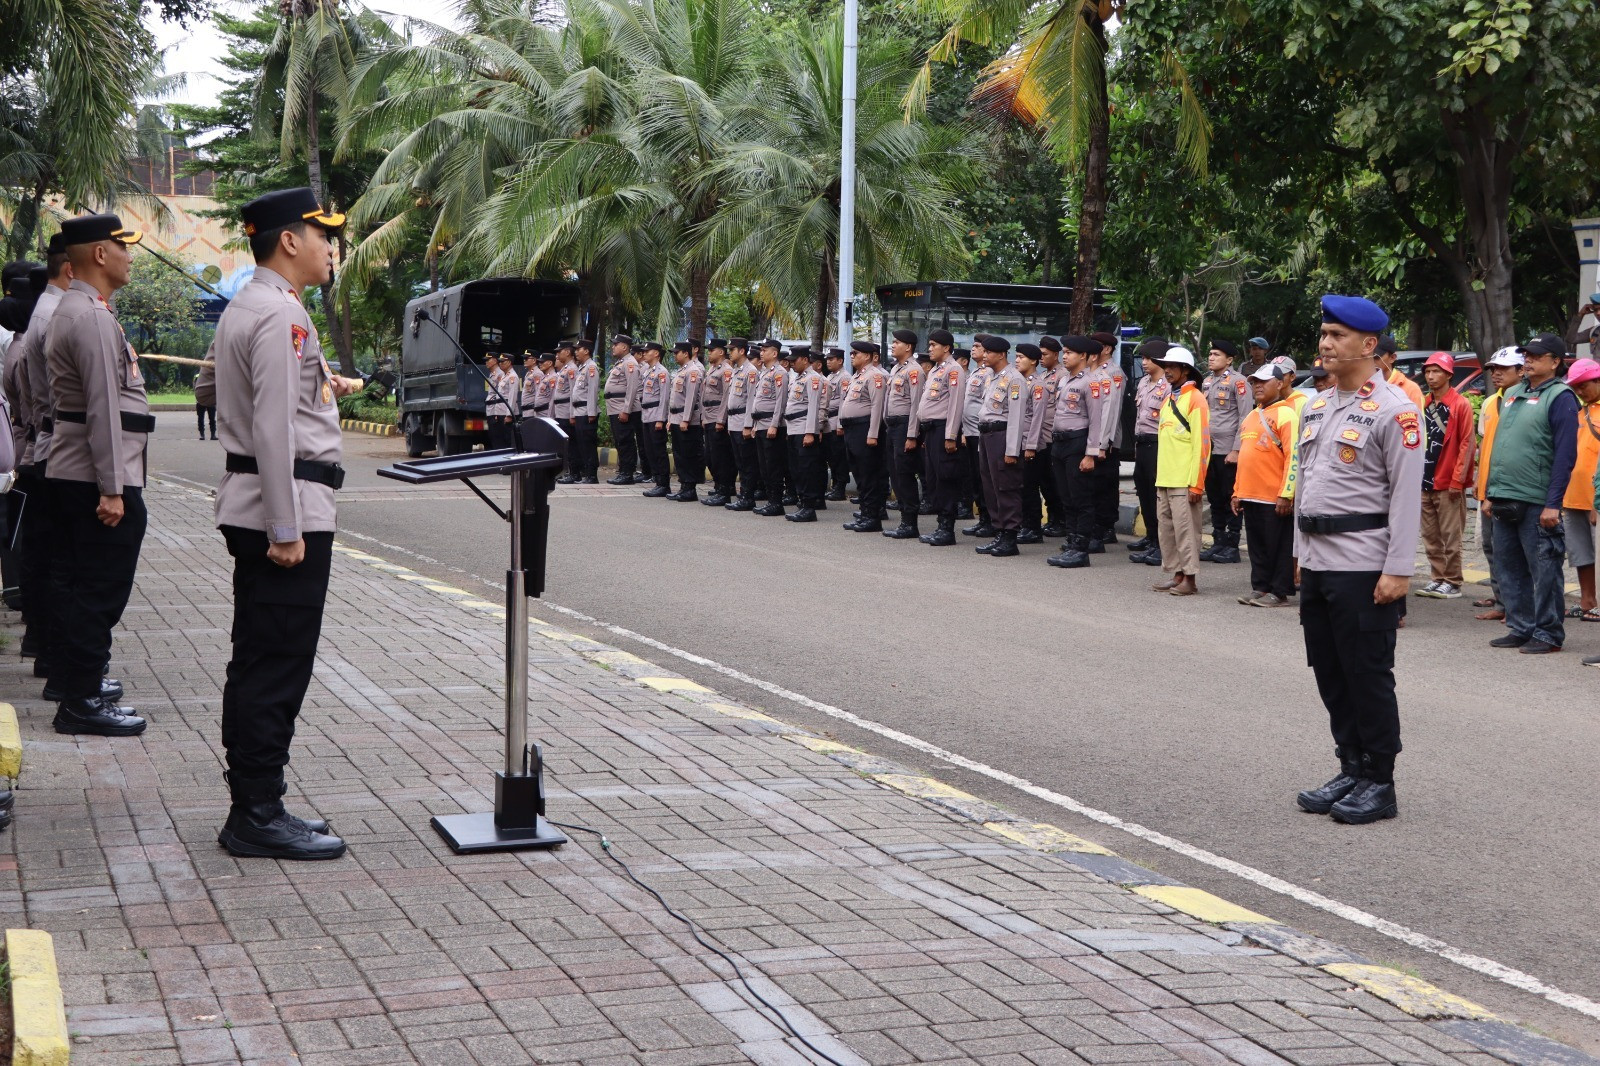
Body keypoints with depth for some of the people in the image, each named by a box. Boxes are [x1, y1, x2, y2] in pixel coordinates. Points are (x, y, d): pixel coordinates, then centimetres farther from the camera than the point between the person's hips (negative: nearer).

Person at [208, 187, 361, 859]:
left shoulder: (245, 309, 17)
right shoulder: (282, 314, -16)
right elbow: (274, 427, -22)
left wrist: (323, 389, 16)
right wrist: (286, 529, -22)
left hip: (252, 507, 11)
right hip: (287, 507, -11)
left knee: (257, 664, 13)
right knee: (279, 668, -6)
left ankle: (253, 807, 20)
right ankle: (258, 817, -2)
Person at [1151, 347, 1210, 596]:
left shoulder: (1195, 399, -8)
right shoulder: (1168, 400, 18)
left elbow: (1202, 444, -12)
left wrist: (1196, 484, -16)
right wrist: (1160, 477, 15)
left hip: (1184, 481, -8)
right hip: (1164, 480, 8)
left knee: (1185, 528, -6)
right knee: (1166, 527, 8)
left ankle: (1189, 578, -2)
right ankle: (1174, 575, 14)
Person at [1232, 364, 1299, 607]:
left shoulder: (1285, 414, -9)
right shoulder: (1251, 417, 17)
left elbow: (1293, 457, -15)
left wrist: (1285, 494, -19)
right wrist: (1238, 491, 18)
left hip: (1275, 498, -8)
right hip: (1251, 496, 8)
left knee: (1279, 546, 0)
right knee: (1257, 546, 12)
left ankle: (1279, 593, 4)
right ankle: (1260, 588, 19)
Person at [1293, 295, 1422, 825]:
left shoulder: (1393, 410, -10)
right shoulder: (1317, 407, 14)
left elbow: (1407, 494, -14)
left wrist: (1398, 570, -17)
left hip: (1363, 568, -8)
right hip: (1317, 563, 8)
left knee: (1368, 677, -1)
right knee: (1330, 675, 12)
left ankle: (1379, 784, 9)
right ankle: (1350, 771, 24)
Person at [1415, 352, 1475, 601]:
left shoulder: (1461, 405, -5)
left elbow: (1467, 444, -9)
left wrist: (1458, 479, -13)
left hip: (1448, 484, -6)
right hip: (1425, 482, 6)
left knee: (1450, 536, -3)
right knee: (1430, 536, 9)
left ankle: (1453, 582, 3)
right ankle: (1438, 578, 17)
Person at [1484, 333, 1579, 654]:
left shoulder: (1560, 397, -7)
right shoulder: (1512, 395, 17)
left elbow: (1565, 455, -12)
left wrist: (1553, 504, -17)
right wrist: (1492, 493, 17)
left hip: (1536, 504, -8)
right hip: (1504, 502, 8)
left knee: (1544, 571, -2)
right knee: (1509, 568, 12)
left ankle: (1548, 633, 4)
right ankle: (1520, 628, 20)